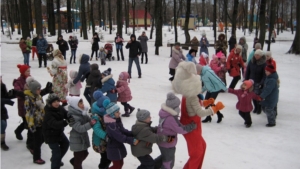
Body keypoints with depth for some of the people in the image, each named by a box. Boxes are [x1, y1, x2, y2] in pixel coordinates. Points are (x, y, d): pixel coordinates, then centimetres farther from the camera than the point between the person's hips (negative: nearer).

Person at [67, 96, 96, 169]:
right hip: (77, 140, -8)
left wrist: (93, 120, -15)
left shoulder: (82, 112, 0)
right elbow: (79, 128, -32)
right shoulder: (73, 116, -25)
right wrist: (90, 124, -39)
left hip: (83, 138, 8)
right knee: (79, 157, 5)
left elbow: (88, 120, 5)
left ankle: (74, 161, 49)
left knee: (84, 154, 24)